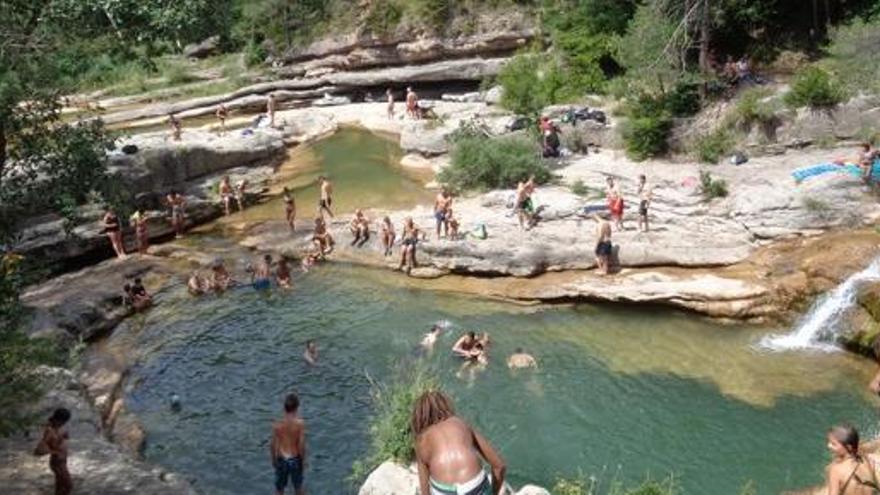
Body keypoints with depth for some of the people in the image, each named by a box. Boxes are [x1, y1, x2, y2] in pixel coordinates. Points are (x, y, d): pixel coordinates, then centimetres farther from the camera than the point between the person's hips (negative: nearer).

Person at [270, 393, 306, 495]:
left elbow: (273, 445, -8)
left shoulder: (277, 424, -15)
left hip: (281, 460, 0)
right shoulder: (300, 423, -19)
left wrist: (273, 459, 9)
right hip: (295, 459, 0)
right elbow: (301, 445, -17)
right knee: (298, 486, 23)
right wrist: (303, 460, -1)